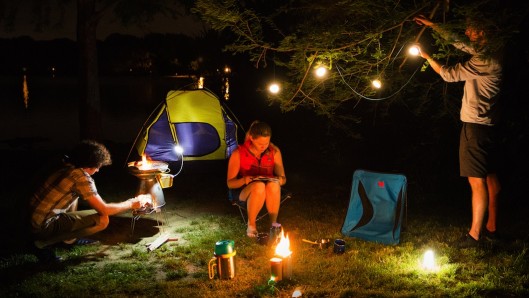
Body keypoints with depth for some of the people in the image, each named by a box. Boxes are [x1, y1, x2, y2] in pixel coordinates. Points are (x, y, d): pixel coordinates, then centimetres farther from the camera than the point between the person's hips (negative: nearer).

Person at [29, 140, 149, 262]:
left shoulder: (66, 167, 9)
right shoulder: (82, 177, -17)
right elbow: (104, 210, -13)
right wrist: (131, 204, 1)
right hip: (43, 224, -9)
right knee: (102, 220, -12)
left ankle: (70, 238, 21)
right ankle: (43, 243, -5)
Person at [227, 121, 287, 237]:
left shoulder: (274, 151, -5)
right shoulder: (238, 153, -13)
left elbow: (282, 177, 5)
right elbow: (230, 183, -7)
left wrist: (280, 180, -21)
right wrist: (244, 180, -29)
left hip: (269, 193, 2)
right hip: (245, 192, -2)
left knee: (273, 185, -35)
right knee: (259, 186, -38)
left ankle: (274, 224, -18)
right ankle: (251, 225, -16)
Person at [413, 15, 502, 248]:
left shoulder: (485, 61, -16)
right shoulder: (483, 55, 12)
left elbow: (449, 74, -14)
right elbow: (457, 41, 22)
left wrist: (426, 57, 0)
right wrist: (431, 25, 24)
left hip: (476, 126, -10)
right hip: (488, 126, 10)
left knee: (477, 181, -7)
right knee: (490, 176, 13)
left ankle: (475, 234, -3)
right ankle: (491, 227, 23)